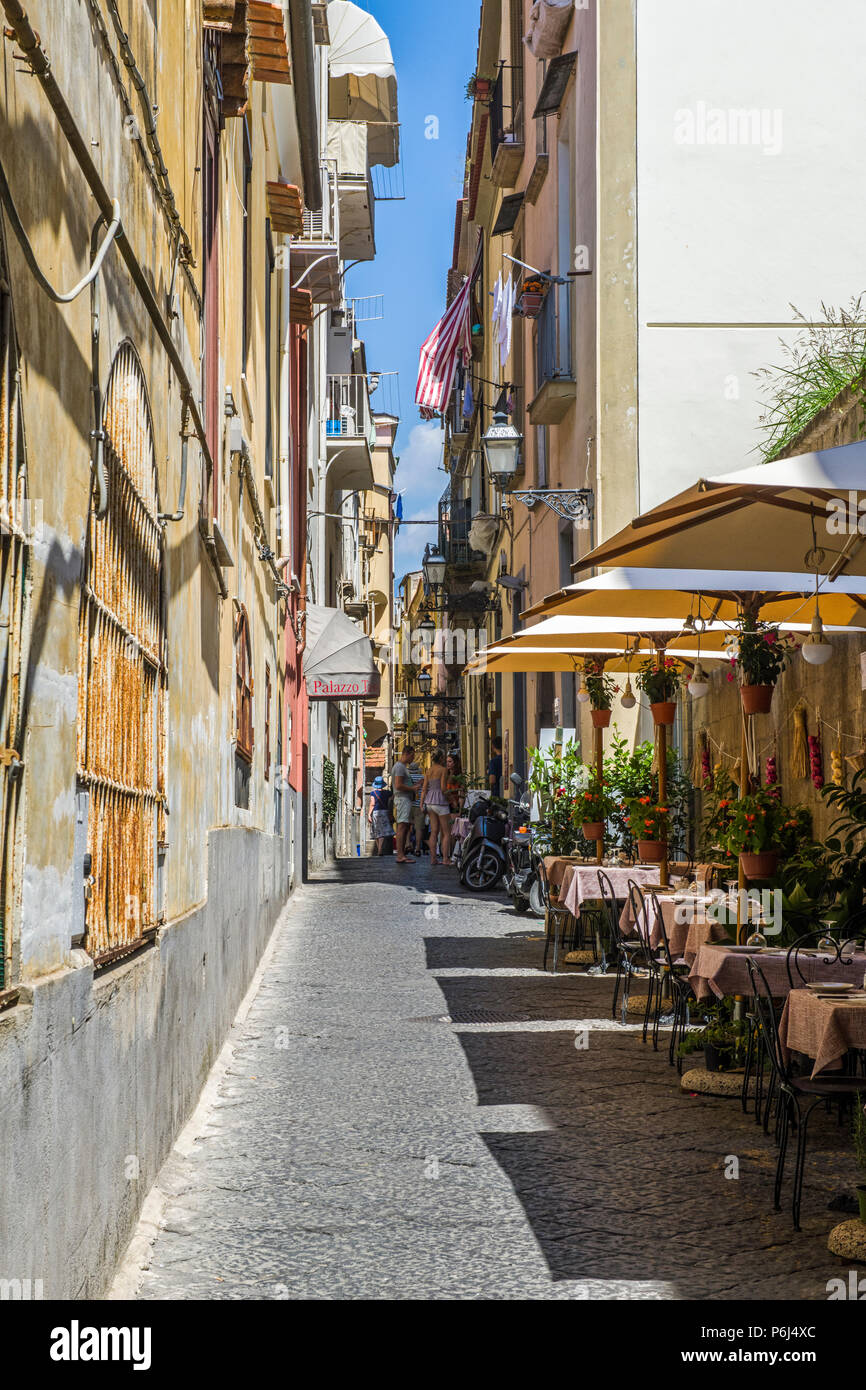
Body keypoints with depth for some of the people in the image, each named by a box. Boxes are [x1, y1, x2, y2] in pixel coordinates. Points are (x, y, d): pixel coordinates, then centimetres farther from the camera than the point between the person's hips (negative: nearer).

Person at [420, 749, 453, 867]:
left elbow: (424, 789, 8)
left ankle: (433, 858, 4)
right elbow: (443, 788, -15)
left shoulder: (429, 770, 11)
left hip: (429, 801, 7)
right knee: (447, 833, -1)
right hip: (440, 801, -7)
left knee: (434, 832, 8)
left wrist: (421, 805, 8)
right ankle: (445, 858, -7)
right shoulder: (443, 769, -9)